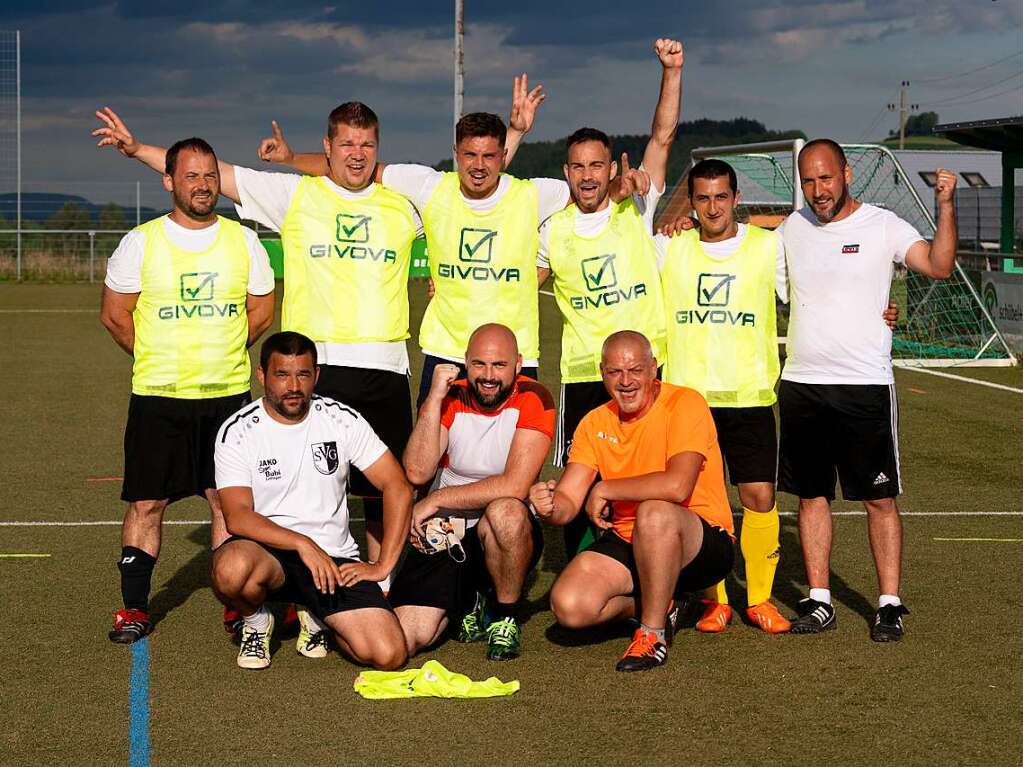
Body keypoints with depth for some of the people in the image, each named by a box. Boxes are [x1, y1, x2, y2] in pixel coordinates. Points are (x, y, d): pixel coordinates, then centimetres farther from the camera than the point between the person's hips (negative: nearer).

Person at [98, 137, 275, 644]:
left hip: (228, 394, 1)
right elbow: (114, 314, 3)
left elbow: (261, 310, 12)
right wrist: (159, 360, 7)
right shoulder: (141, 242, -2)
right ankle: (134, 607, 11)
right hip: (156, 397, -1)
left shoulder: (244, 241, 4)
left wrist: (219, 355, 9)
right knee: (147, 503, 1)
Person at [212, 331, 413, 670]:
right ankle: (256, 622, -1)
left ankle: (318, 616, 15)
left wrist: (383, 566, -6)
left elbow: (398, 488, 1)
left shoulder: (342, 420, 0)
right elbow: (237, 517, -16)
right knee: (232, 568, -40)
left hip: (335, 558, 2)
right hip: (267, 550, -2)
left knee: (389, 655, -19)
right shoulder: (237, 432, -6)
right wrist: (302, 544, -29)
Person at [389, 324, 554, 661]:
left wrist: (436, 500, -15)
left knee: (505, 512, -39)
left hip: (505, 533, -2)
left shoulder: (531, 399, -11)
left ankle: (504, 616, -11)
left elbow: (514, 486, -21)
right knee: (403, 641, -14)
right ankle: (470, 604, 21)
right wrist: (434, 398, -19)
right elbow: (417, 472, -14)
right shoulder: (451, 398, -1)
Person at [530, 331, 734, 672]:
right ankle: (658, 607, 10)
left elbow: (677, 486, -30)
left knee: (654, 514, -39)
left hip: (702, 545, -5)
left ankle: (654, 631, -18)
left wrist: (604, 490, -18)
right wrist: (550, 506, -27)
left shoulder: (685, 403, -15)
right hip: (626, 541, 6)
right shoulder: (595, 423, 4)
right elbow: (568, 501, -2)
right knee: (569, 606, -19)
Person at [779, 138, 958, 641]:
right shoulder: (793, 228, 9)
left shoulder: (882, 226, -4)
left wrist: (945, 206, -26)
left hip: (865, 386, -4)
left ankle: (890, 604, 7)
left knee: (880, 499, 0)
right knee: (810, 495, 9)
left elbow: (939, 265, -16)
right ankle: (819, 601, 17)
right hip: (801, 386, 4)